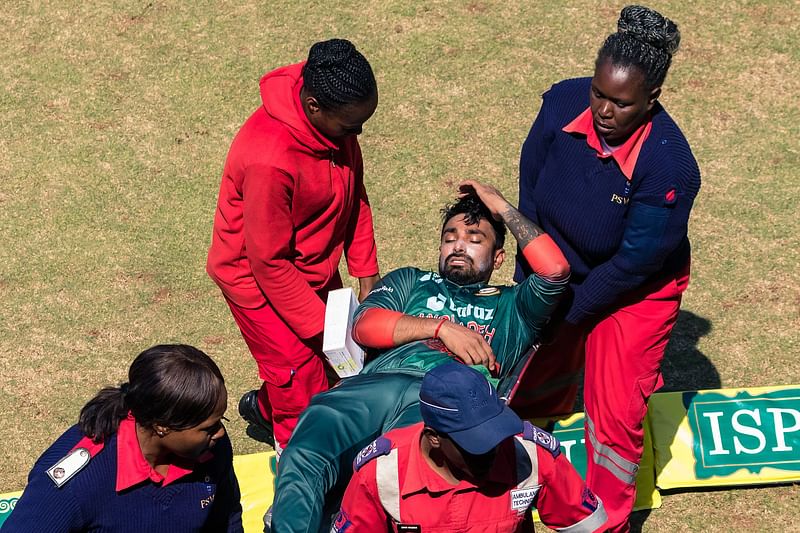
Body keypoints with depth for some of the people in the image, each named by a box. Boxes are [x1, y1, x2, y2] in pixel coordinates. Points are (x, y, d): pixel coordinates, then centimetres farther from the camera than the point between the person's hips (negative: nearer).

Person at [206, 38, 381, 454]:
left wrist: (366, 272, 3)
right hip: (258, 277, -7)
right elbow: (269, 263, -28)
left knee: (329, 361, 17)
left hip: (315, 266, 7)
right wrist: (322, 326, -22)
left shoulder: (335, 119, -14)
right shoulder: (269, 160, -38)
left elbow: (354, 194, 4)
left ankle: (264, 409, 44)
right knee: (303, 381, -1)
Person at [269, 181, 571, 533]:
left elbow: (554, 268, 14)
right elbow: (363, 325, 18)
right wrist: (441, 326, 6)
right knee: (303, 459, -33)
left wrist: (502, 208, 23)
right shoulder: (412, 282, 39)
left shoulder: (511, 307, 35)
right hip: (378, 382, 2)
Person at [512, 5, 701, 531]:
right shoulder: (564, 103, -25)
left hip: (636, 291, -4)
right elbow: (530, 189, -10)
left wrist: (565, 314, -15)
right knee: (536, 375, 23)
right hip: (559, 269, 5)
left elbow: (632, 264, -25)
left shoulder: (670, 168, -37)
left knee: (615, 410, 2)